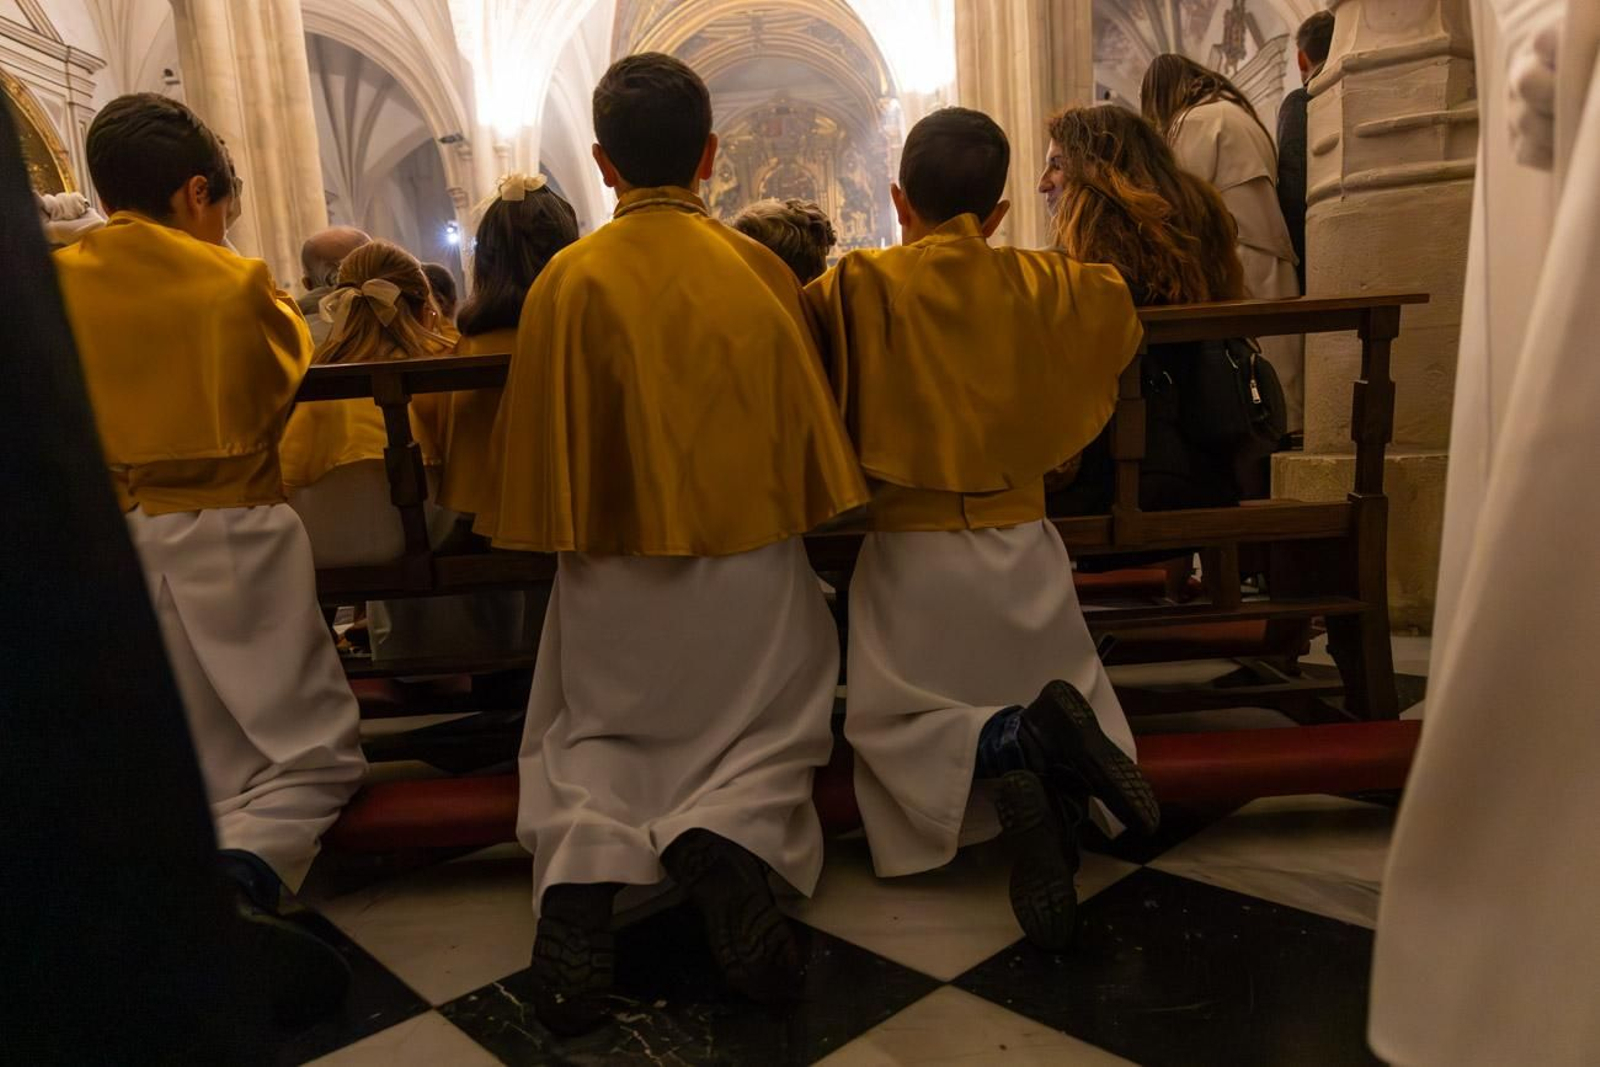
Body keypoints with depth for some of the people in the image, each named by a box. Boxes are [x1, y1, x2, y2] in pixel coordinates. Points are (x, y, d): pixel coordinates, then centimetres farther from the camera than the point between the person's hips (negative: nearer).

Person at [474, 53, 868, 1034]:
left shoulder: (568, 281, -7)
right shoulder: (765, 272, -2)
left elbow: (543, 445, -5)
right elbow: (812, 425, 6)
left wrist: (565, 532, 11)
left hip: (612, 575, 0)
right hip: (753, 569, 1)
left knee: (587, 743, 21)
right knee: (769, 736, 20)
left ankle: (580, 869, -13)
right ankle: (725, 839, -14)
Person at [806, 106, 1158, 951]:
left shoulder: (860, 286, -9)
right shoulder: (1042, 286, 1)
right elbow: (1118, 309, 19)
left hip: (911, 548, -2)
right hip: (1023, 546, 3)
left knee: (885, 719, 12)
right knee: (1067, 695, 22)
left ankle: (1017, 743, -19)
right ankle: (1063, 792, -15)